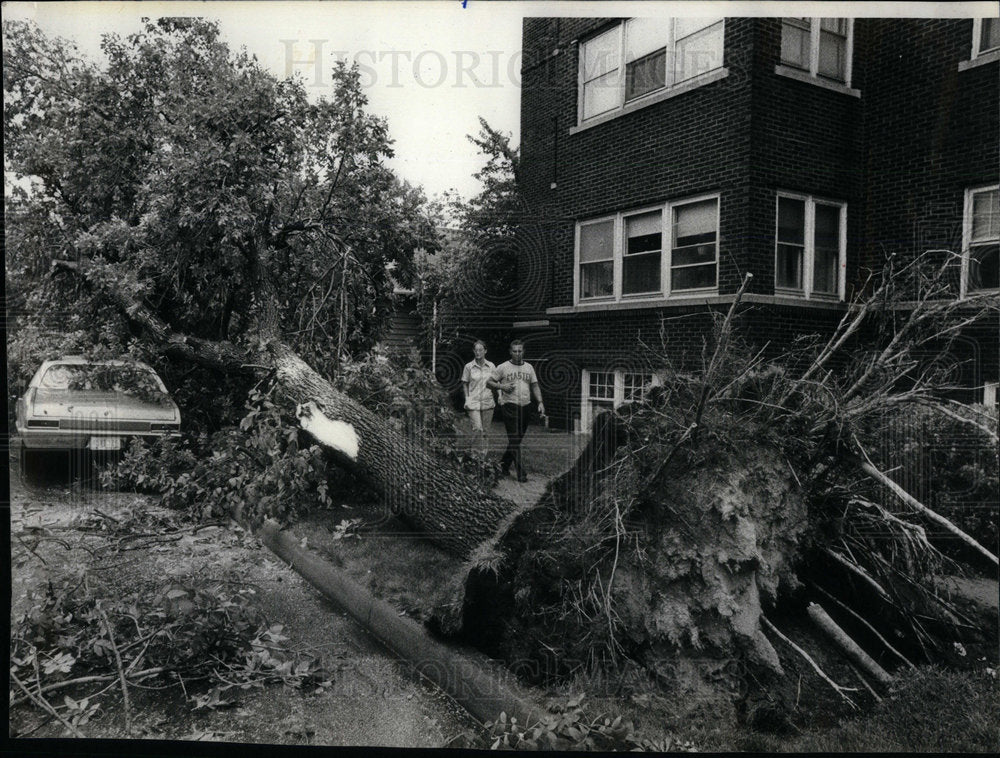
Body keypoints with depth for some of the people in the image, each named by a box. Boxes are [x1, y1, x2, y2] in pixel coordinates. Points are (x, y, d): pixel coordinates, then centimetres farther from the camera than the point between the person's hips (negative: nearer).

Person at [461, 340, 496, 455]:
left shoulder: (491, 366, 4)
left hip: (488, 402, 2)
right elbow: (465, 384, 7)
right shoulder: (469, 366, -1)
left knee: (485, 430, 8)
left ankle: (485, 454, 18)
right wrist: (467, 398, -2)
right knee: (477, 429, -15)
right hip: (473, 402, -2)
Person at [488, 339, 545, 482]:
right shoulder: (503, 367, 1)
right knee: (514, 439, -8)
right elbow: (489, 383, 4)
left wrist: (540, 402, 4)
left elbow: (535, 386, 16)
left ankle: (504, 463, 29)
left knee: (518, 438, 10)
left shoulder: (528, 367, 13)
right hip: (509, 405, -5)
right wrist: (501, 386, -13)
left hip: (525, 406, 5)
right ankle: (521, 472, -9)